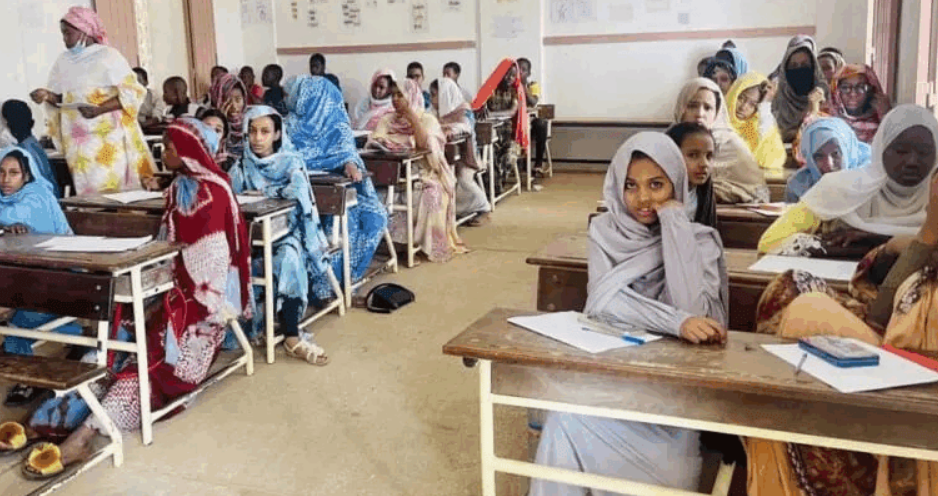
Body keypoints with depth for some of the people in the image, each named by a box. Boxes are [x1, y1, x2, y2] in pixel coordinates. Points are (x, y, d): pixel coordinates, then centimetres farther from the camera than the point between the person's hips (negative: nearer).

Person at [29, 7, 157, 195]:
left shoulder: (108, 56, -4)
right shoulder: (63, 61, 12)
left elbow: (132, 92, -9)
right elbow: (60, 99, 17)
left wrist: (99, 109, -19)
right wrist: (48, 96, -5)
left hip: (108, 137, -5)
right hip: (78, 140, 5)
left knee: (114, 189, -8)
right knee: (87, 190, 1)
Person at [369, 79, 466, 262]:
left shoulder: (427, 119, 4)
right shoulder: (387, 120, 13)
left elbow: (424, 144, -16)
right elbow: (375, 142, -4)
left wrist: (411, 114, -12)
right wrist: (410, 143, -17)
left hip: (424, 174, -2)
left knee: (433, 192, -33)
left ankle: (429, 244, -18)